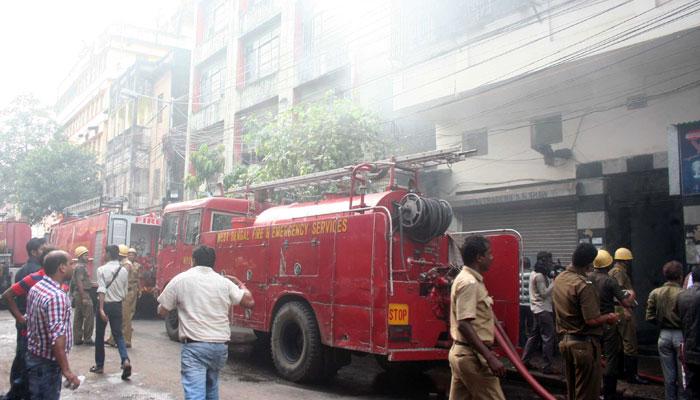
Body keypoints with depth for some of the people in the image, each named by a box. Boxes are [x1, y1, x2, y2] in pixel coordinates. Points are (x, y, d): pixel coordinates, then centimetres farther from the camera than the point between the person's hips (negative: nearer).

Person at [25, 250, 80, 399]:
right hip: (46, 363, -9)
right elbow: (57, 339, -31)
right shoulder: (56, 296, -26)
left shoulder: (36, 288, 4)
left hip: (33, 356, 9)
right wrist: (66, 371, -27)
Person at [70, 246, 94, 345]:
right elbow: (79, 283, -21)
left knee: (78, 317, 10)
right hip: (82, 294, -10)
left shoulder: (79, 266, 16)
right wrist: (84, 298, -23)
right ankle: (87, 339, -2)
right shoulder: (81, 267, -14)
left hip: (77, 294, 10)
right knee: (89, 317, -6)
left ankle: (77, 339, 13)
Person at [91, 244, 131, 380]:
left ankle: (99, 365, 21)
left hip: (105, 304, -3)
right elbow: (125, 293, 6)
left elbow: (102, 290, -19)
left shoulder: (102, 269, -11)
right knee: (118, 334, 8)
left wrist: (101, 309, -22)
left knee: (100, 335, 12)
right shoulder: (124, 271, 2)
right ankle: (125, 360, -13)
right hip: (117, 305, 4)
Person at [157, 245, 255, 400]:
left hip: (194, 346, -4)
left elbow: (162, 311, 6)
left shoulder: (180, 279, 0)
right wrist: (240, 284, 27)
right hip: (221, 346, 4)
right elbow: (250, 302, 9)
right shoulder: (225, 282, 6)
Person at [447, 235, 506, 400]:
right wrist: (490, 357, -27)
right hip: (472, 356, -10)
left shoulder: (468, 279, 13)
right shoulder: (469, 283, -18)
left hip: (461, 353, 10)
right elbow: (464, 325, -25)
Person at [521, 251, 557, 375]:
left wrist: (552, 281, 4)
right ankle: (547, 367, -6)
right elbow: (544, 293, -19)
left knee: (534, 336, 15)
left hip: (537, 309, 10)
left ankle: (525, 361, 19)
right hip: (543, 310, -10)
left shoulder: (535, 274, 14)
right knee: (548, 337, -7)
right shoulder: (539, 276, -16)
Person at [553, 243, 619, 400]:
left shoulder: (559, 279, 4)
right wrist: (609, 318, -5)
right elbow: (592, 320, -23)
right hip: (584, 343, -8)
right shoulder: (583, 285, -22)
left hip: (565, 340, 8)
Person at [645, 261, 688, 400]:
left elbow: (650, 317, -3)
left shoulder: (654, 293, -5)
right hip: (681, 335, -3)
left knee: (669, 375, 14)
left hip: (664, 335, 3)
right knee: (682, 374, 10)